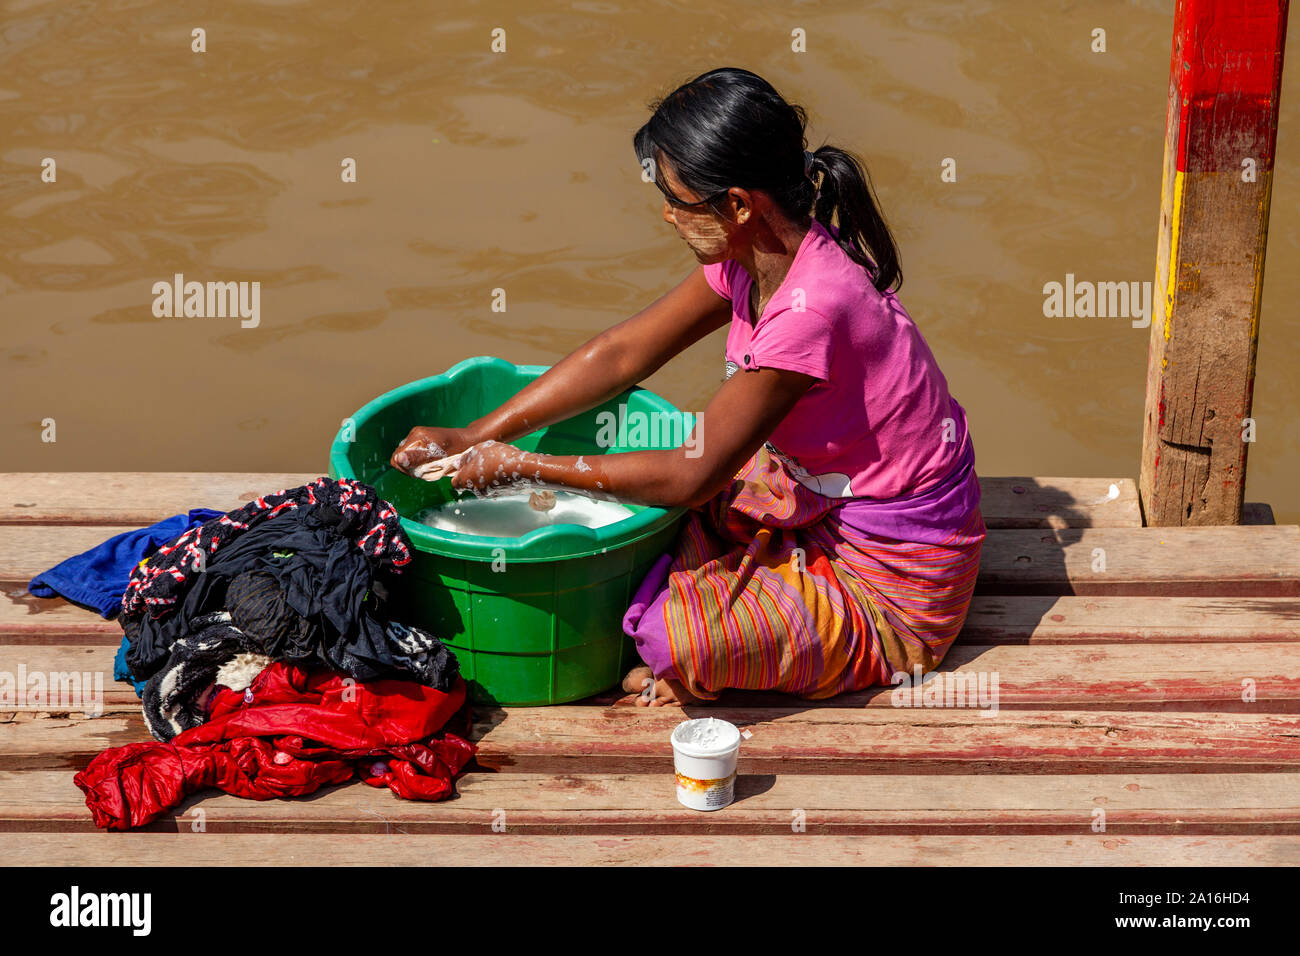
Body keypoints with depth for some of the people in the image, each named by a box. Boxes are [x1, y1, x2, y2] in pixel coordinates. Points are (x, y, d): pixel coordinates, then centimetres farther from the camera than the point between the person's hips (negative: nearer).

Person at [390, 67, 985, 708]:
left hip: (897, 583, -9)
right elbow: (621, 353, 2)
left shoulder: (811, 309, -33)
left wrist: (522, 467, -16)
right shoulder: (753, 256, -6)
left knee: (671, 636, -23)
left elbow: (688, 476, -26)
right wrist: (474, 436, -1)